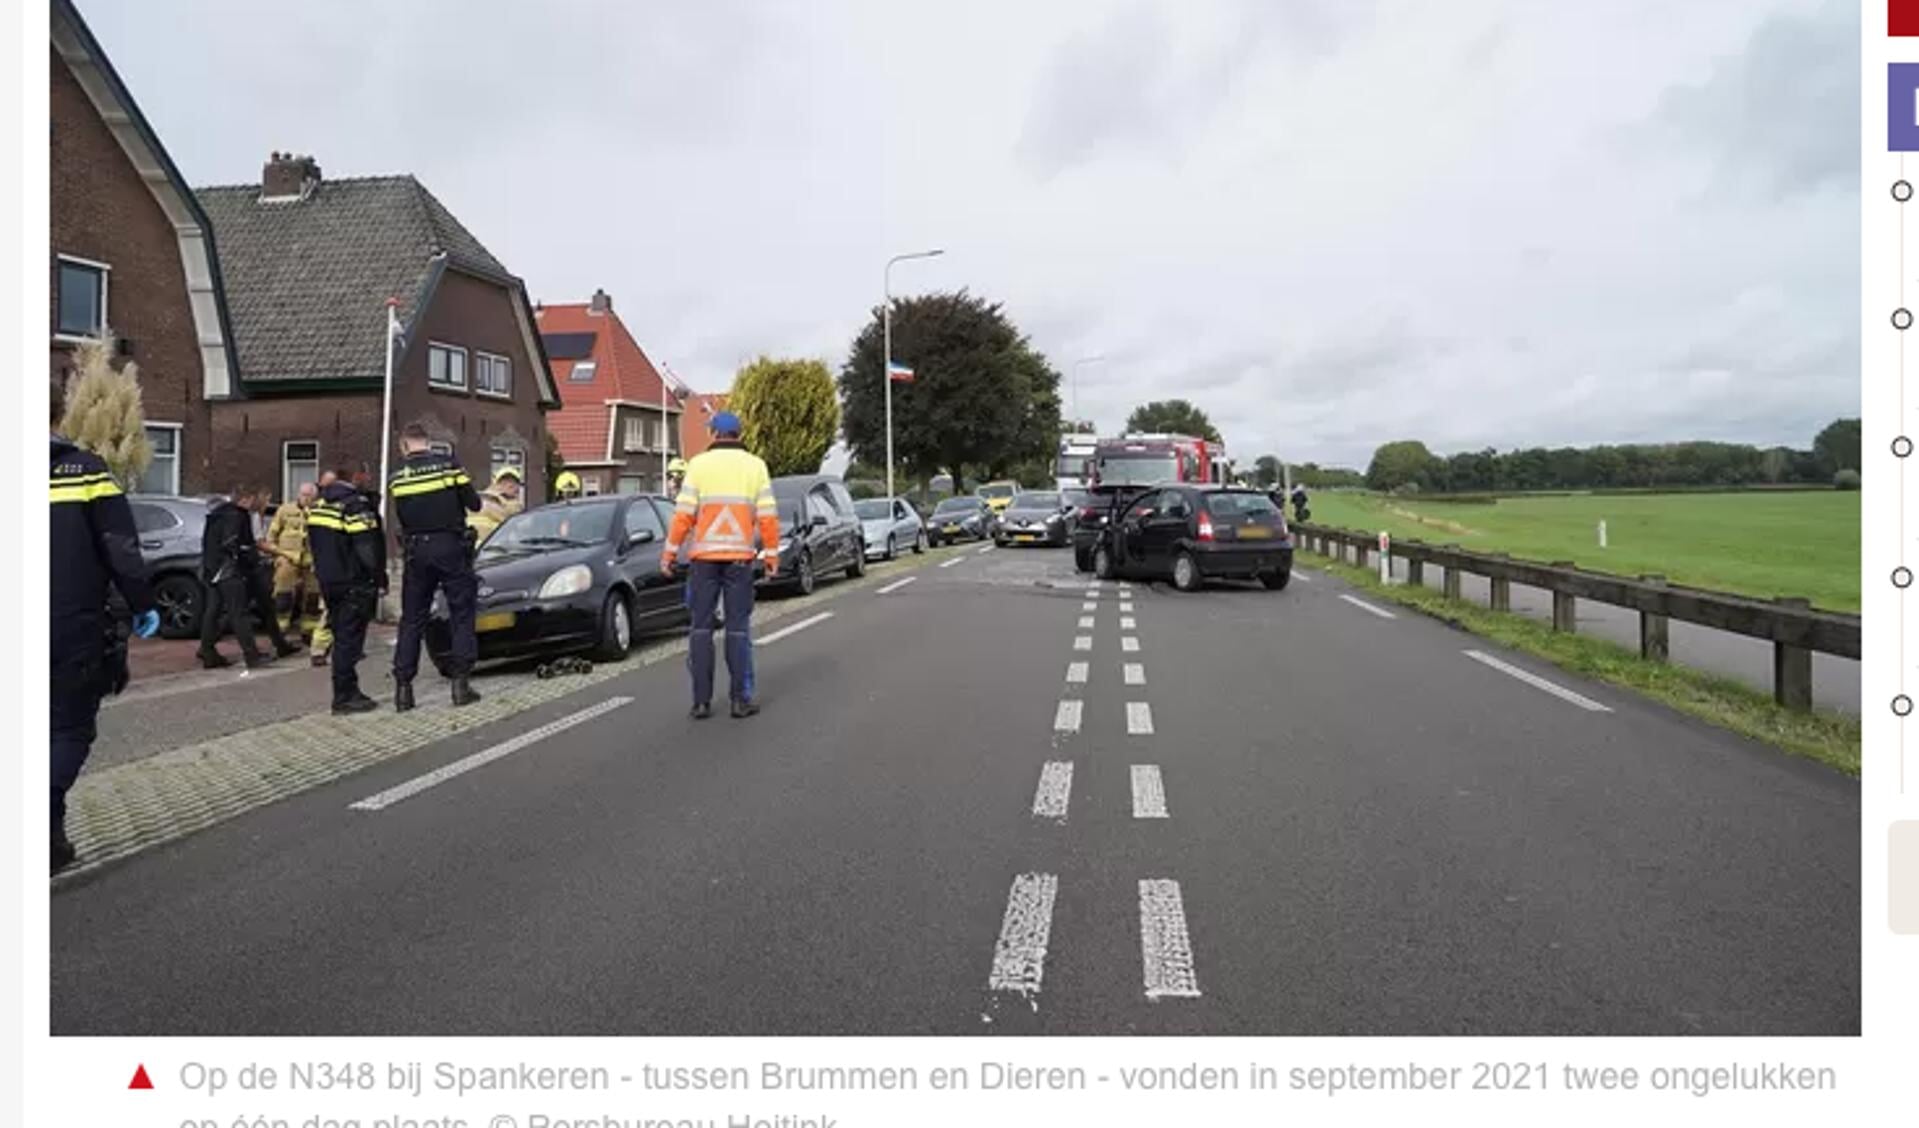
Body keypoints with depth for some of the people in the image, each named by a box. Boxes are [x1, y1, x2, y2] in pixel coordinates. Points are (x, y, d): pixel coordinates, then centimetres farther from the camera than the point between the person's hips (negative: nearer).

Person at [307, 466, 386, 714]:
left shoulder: (319, 505, 12)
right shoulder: (356, 506, -17)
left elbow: (315, 545, 16)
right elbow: (368, 551, -19)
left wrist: (325, 575, 20)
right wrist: (380, 578, -10)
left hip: (328, 583, 9)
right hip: (354, 585, -9)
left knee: (343, 639, 15)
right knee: (349, 640, -3)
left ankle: (347, 693, 22)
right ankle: (344, 698, 0)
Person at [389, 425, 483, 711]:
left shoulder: (397, 476, 4)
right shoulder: (448, 464, -4)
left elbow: (400, 516, 8)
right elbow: (474, 504, -1)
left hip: (416, 550, 2)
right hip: (450, 546, -2)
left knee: (411, 620, 9)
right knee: (461, 614, 5)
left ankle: (403, 687, 8)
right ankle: (460, 682, -1)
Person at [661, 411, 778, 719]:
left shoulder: (699, 464, 2)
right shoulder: (755, 465, 5)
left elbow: (684, 513, -4)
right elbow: (768, 515, 0)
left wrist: (671, 550, 1)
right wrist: (771, 552, 6)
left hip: (704, 556, 0)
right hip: (740, 556, 0)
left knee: (701, 627, 5)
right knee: (738, 627, 3)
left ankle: (702, 700, 4)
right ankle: (741, 699, 3)